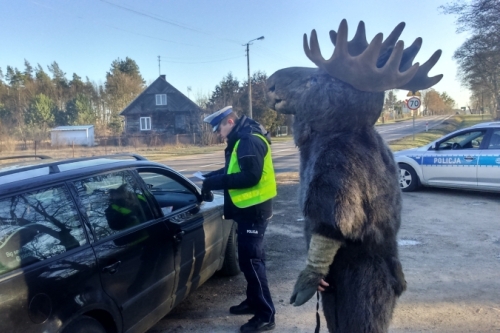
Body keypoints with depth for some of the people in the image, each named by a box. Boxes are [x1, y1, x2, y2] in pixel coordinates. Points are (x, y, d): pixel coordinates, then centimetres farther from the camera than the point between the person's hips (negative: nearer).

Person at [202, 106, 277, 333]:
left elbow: (250, 176, -27)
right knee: (250, 258, 19)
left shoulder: (250, 140, -19)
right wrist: (212, 176, 7)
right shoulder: (241, 140, 14)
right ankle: (253, 301, 34)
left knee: (250, 260, -6)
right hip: (248, 209, 11)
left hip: (255, 210, -11)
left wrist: (216, 182, -23)